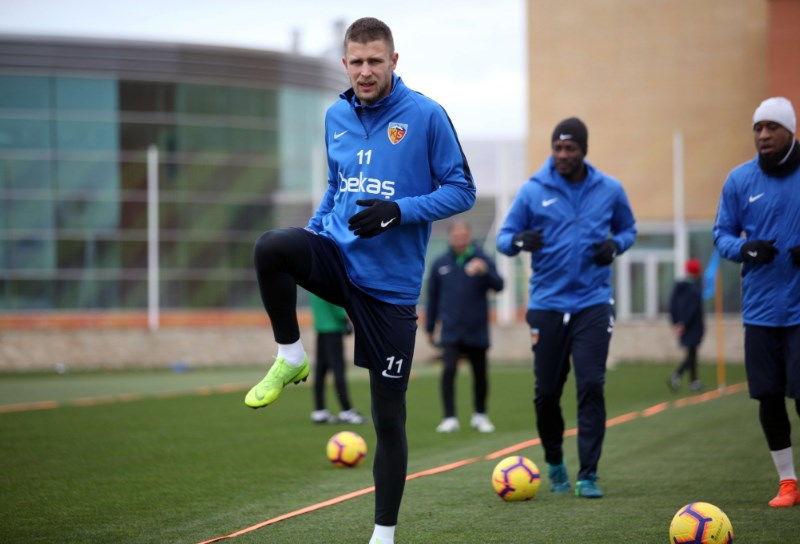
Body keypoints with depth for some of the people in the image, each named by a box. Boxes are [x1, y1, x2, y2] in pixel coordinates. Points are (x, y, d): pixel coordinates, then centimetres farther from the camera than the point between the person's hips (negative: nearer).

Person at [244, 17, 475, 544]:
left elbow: (462, 191, -6)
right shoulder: (337, 116, 8)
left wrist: (399, 211, -20)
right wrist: (315, 227, 6)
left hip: (391, 283, -3)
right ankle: (291, 358, -9)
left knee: (389, 417, 1)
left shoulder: (426, 116, -7)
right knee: (271, 247, -31)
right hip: (338, 253, 3)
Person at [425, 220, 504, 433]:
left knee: (480, 374, 8)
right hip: (450, 332, 0)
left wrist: (484, 271, -31)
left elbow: (498, 286, -12)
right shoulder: (440, 264, 5)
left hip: (477, 331, 0)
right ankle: (450, 418, -10)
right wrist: (430, 328, 15)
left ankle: (480, 415, 27)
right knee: (448, 370, -15)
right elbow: (432, 297, 13)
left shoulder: (481, 259, -1)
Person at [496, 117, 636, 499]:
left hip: (593, 304, 0)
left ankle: (588, 474, -6)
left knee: (591, 387, -11)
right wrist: (519, 241, -20)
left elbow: (628, 229, 18)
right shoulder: (533, 191, 0)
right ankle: (555, 463, 29)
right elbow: (504, 237, 4)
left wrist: (615, 245, -5)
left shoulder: (610, 191, 4)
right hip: (547, 305, 0)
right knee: (546, 392, 4)